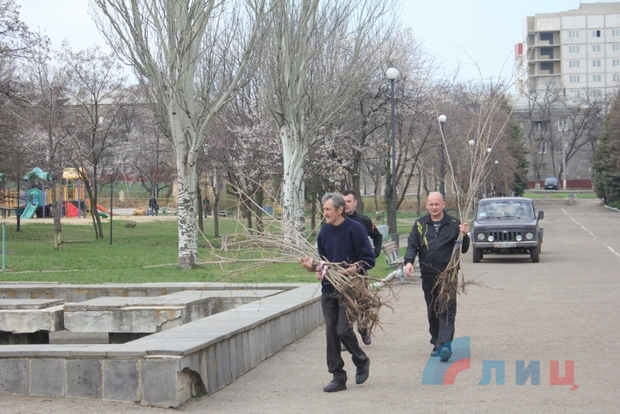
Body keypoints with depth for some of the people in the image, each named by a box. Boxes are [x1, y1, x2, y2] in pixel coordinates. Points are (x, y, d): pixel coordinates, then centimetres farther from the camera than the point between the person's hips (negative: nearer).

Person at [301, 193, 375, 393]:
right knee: (331, 334, 4)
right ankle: (338, 377, 13)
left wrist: (350, 270, -23)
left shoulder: (355, 229, -10)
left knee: (343, 330, -10)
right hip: (328, 288, 6)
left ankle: (362, 361, 19)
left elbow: (369, 260, -11)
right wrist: (315, 267, -4)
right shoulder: (325, 231, 9)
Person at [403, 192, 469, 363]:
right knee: (432, 311, 11)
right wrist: (409, 261, -16)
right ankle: (437, 343, 22)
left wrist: (464, 236, -16)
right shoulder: (420, 224, 9)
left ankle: (445, 345, -19)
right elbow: (412, 245, 2)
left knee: (447, 310, -11)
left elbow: (463, 249, 4)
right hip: (428, 274, 3)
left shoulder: (454, 224, 2)